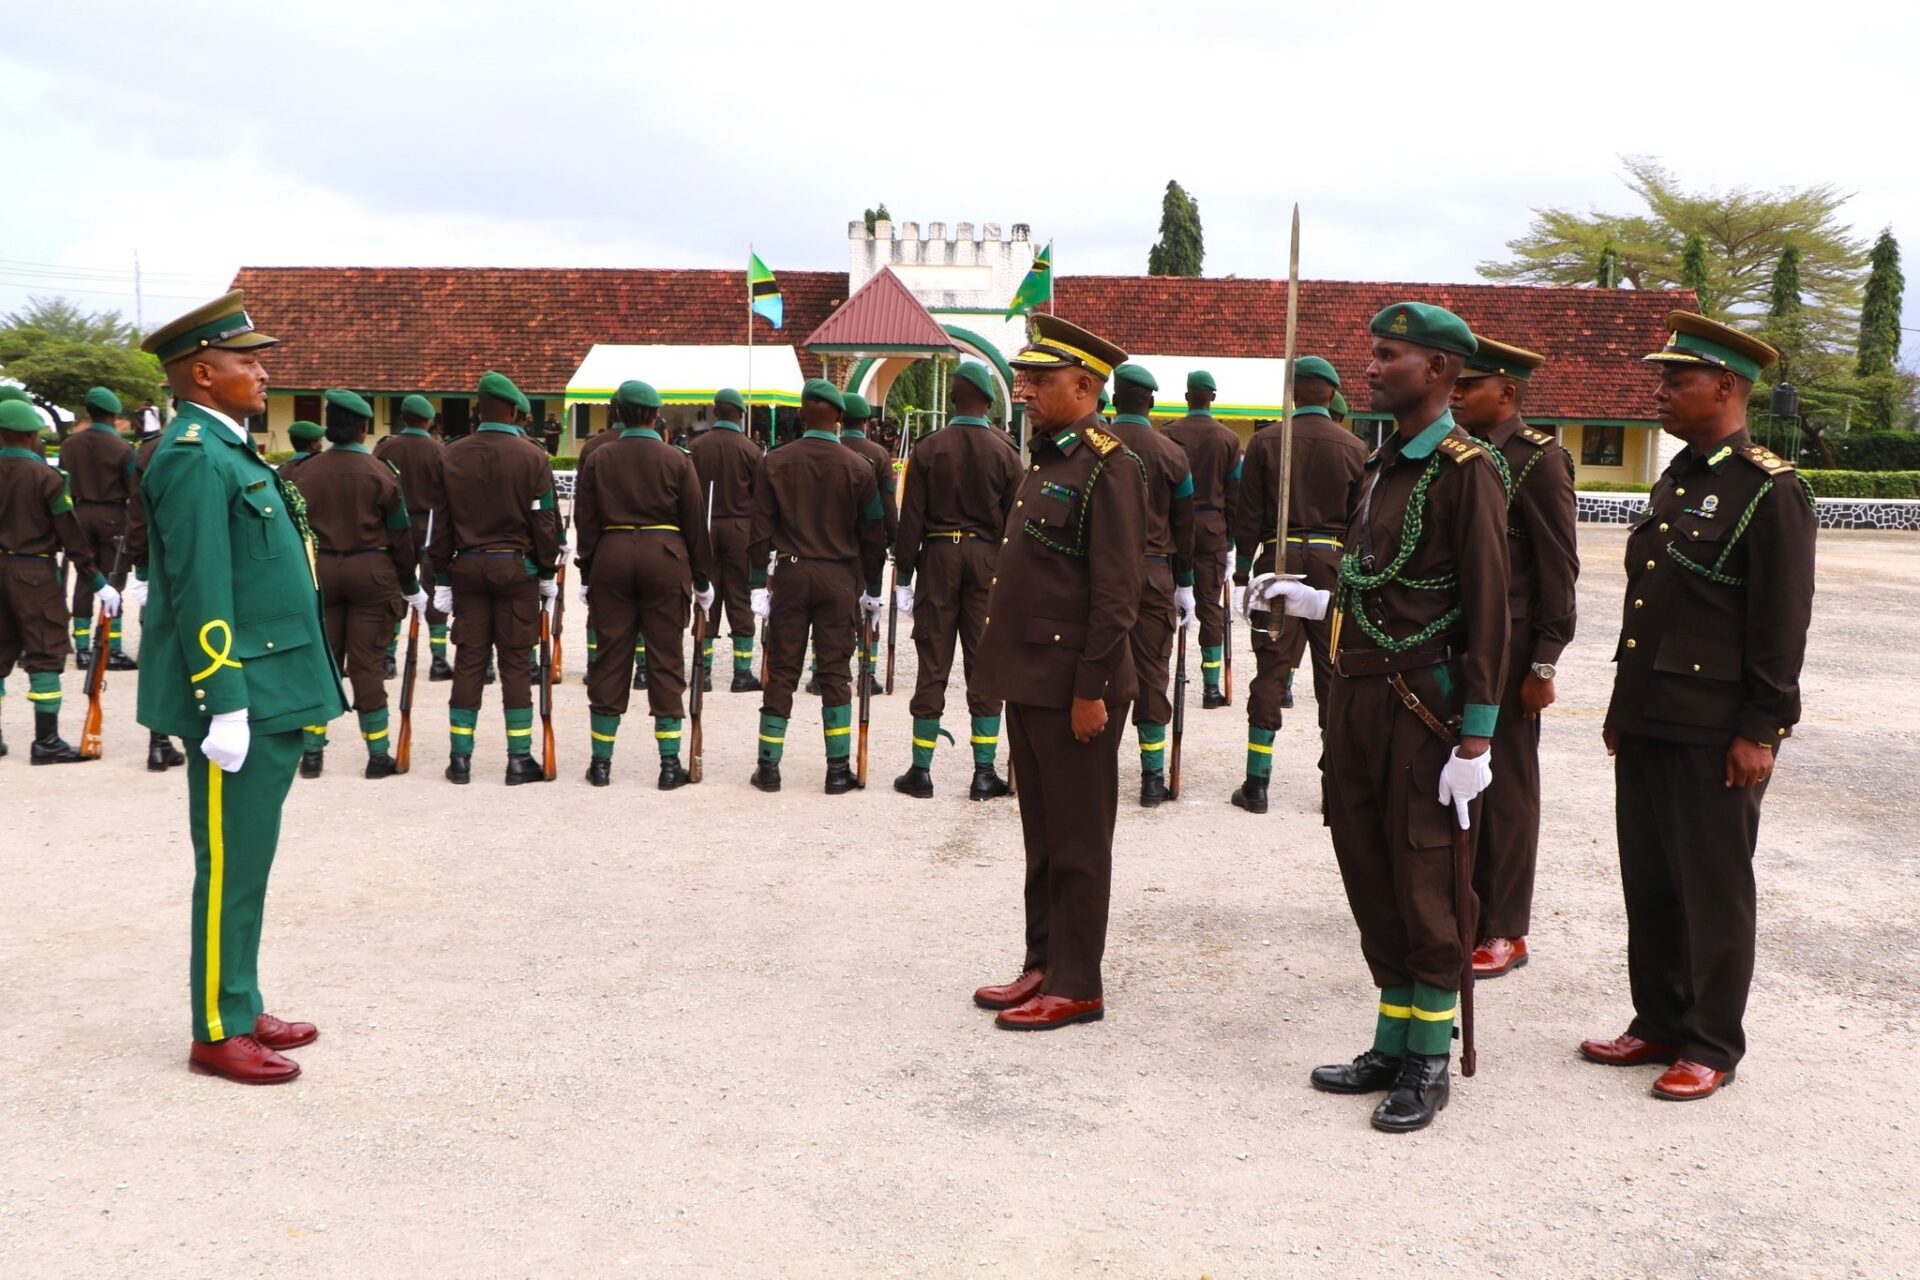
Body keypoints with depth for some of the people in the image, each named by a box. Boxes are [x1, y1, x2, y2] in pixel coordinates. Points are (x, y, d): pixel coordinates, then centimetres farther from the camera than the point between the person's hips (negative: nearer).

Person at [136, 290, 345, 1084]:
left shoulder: (228, 452, 16)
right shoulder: (194, 460, -14)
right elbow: (201, 597, -20)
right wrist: (225, 706, -22)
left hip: (271, 697, 10)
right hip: (240, 699, -10)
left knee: (246, 867, 16)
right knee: (231, 868, -1)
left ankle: (242, 1009, 26)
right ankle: (219, 1032, 9)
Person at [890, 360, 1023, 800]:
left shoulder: (928, 449, -1)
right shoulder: (1005, 452, -1)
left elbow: (911, 517, -2)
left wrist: (904, 573, 4)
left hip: (938, 554, 0)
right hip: (988, 557, 0)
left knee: (933, 664, 4)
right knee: (984, 664, 5)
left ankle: (921, 770, 8)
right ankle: (984, 773, 6)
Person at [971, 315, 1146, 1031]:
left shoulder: (1107, 466, -13)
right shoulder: (1045, 460, 15)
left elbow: (1117, 591, -18)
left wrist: (1090, 688, -19)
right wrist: (1011, 672, 17)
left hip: (1074, 687, -9)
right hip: (1029, 680, 9)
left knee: (1078, 843, 1)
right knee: (1041, 837, 16)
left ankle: (1075, 986, 11)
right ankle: (1042, 966, 26)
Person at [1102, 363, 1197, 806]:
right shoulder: (1172, 454, 1)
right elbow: (1183, 527, 5)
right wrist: (1185, 586, 12)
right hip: (1153, 574, 0)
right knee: (1151, 670, 4)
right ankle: (1153, 776, 6)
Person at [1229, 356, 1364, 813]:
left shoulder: (1265, 442, 0)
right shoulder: (1354, 448, 2)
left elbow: (1248, 517, -1)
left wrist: (1242, 574, 5)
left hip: (1279, 558, 0)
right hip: (1334, 561, 1)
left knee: (1271, 669, 3)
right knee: (1334, 673, 7)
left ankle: (1257, 783, 3)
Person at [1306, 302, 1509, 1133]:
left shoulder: (1465, 470, -12)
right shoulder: (1381, 464, 14)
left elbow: (1487, 612, -15)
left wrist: (1475, 740, -17)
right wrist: (1306, 600, 16)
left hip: (1421, 708, -8)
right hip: (1356, 696, 8)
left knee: (1426, 891, 2)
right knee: (1370, 879, 13)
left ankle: (1430, 1064, 15)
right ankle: (1393, 1045, 26)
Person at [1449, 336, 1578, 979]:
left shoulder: (1539, 460, -9)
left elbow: (1558, 570, -12)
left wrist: (1543, 667, -14)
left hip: (1506, 656, -7)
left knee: (1505, 793, 3)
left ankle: (1503, 931, 14)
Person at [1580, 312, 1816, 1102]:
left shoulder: (1769, 490, -11)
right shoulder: (1674, 482, 14)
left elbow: (1782, 623, -14)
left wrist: (1759, 731, -15)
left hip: (1714, 734, -8)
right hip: (1647, 723, 8)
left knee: (1712, 890, 3)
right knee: (1647, 881, 14)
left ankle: (1711, 1047, 15)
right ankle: (1658, 1023, 27)